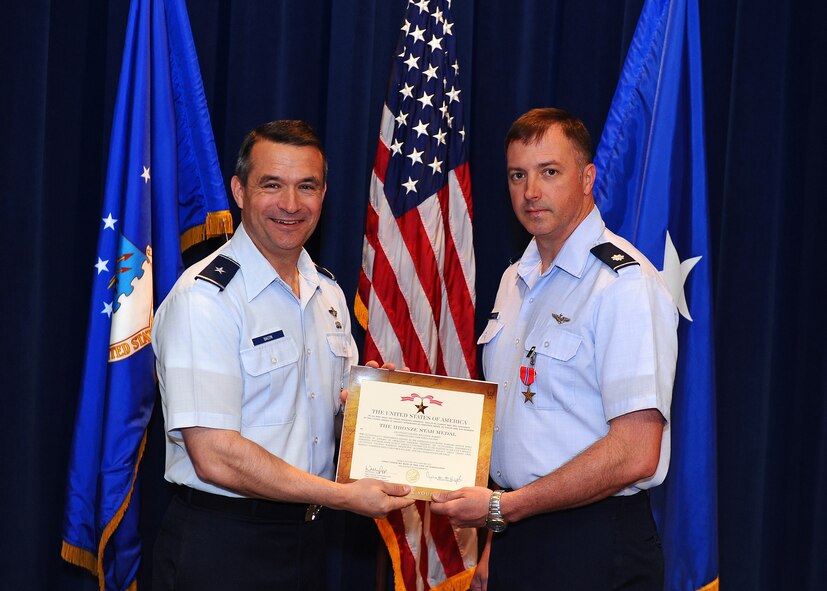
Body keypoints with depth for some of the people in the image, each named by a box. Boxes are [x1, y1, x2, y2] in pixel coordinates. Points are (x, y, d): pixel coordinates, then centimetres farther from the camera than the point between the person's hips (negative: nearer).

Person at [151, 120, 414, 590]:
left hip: (308, 535, 7)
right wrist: (342, 495, -19)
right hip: (220, 549, -7)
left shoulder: (328, 293, 8)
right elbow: (215, 456, -23)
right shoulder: (204, 299, -17)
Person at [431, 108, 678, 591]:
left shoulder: (627, 284, -16)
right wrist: (493, 549, 9)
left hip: (592, 550, -7)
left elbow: (634, 455, -21)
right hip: (513, 537, 7)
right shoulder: (516, 281, 11)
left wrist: (501, 508, -17)